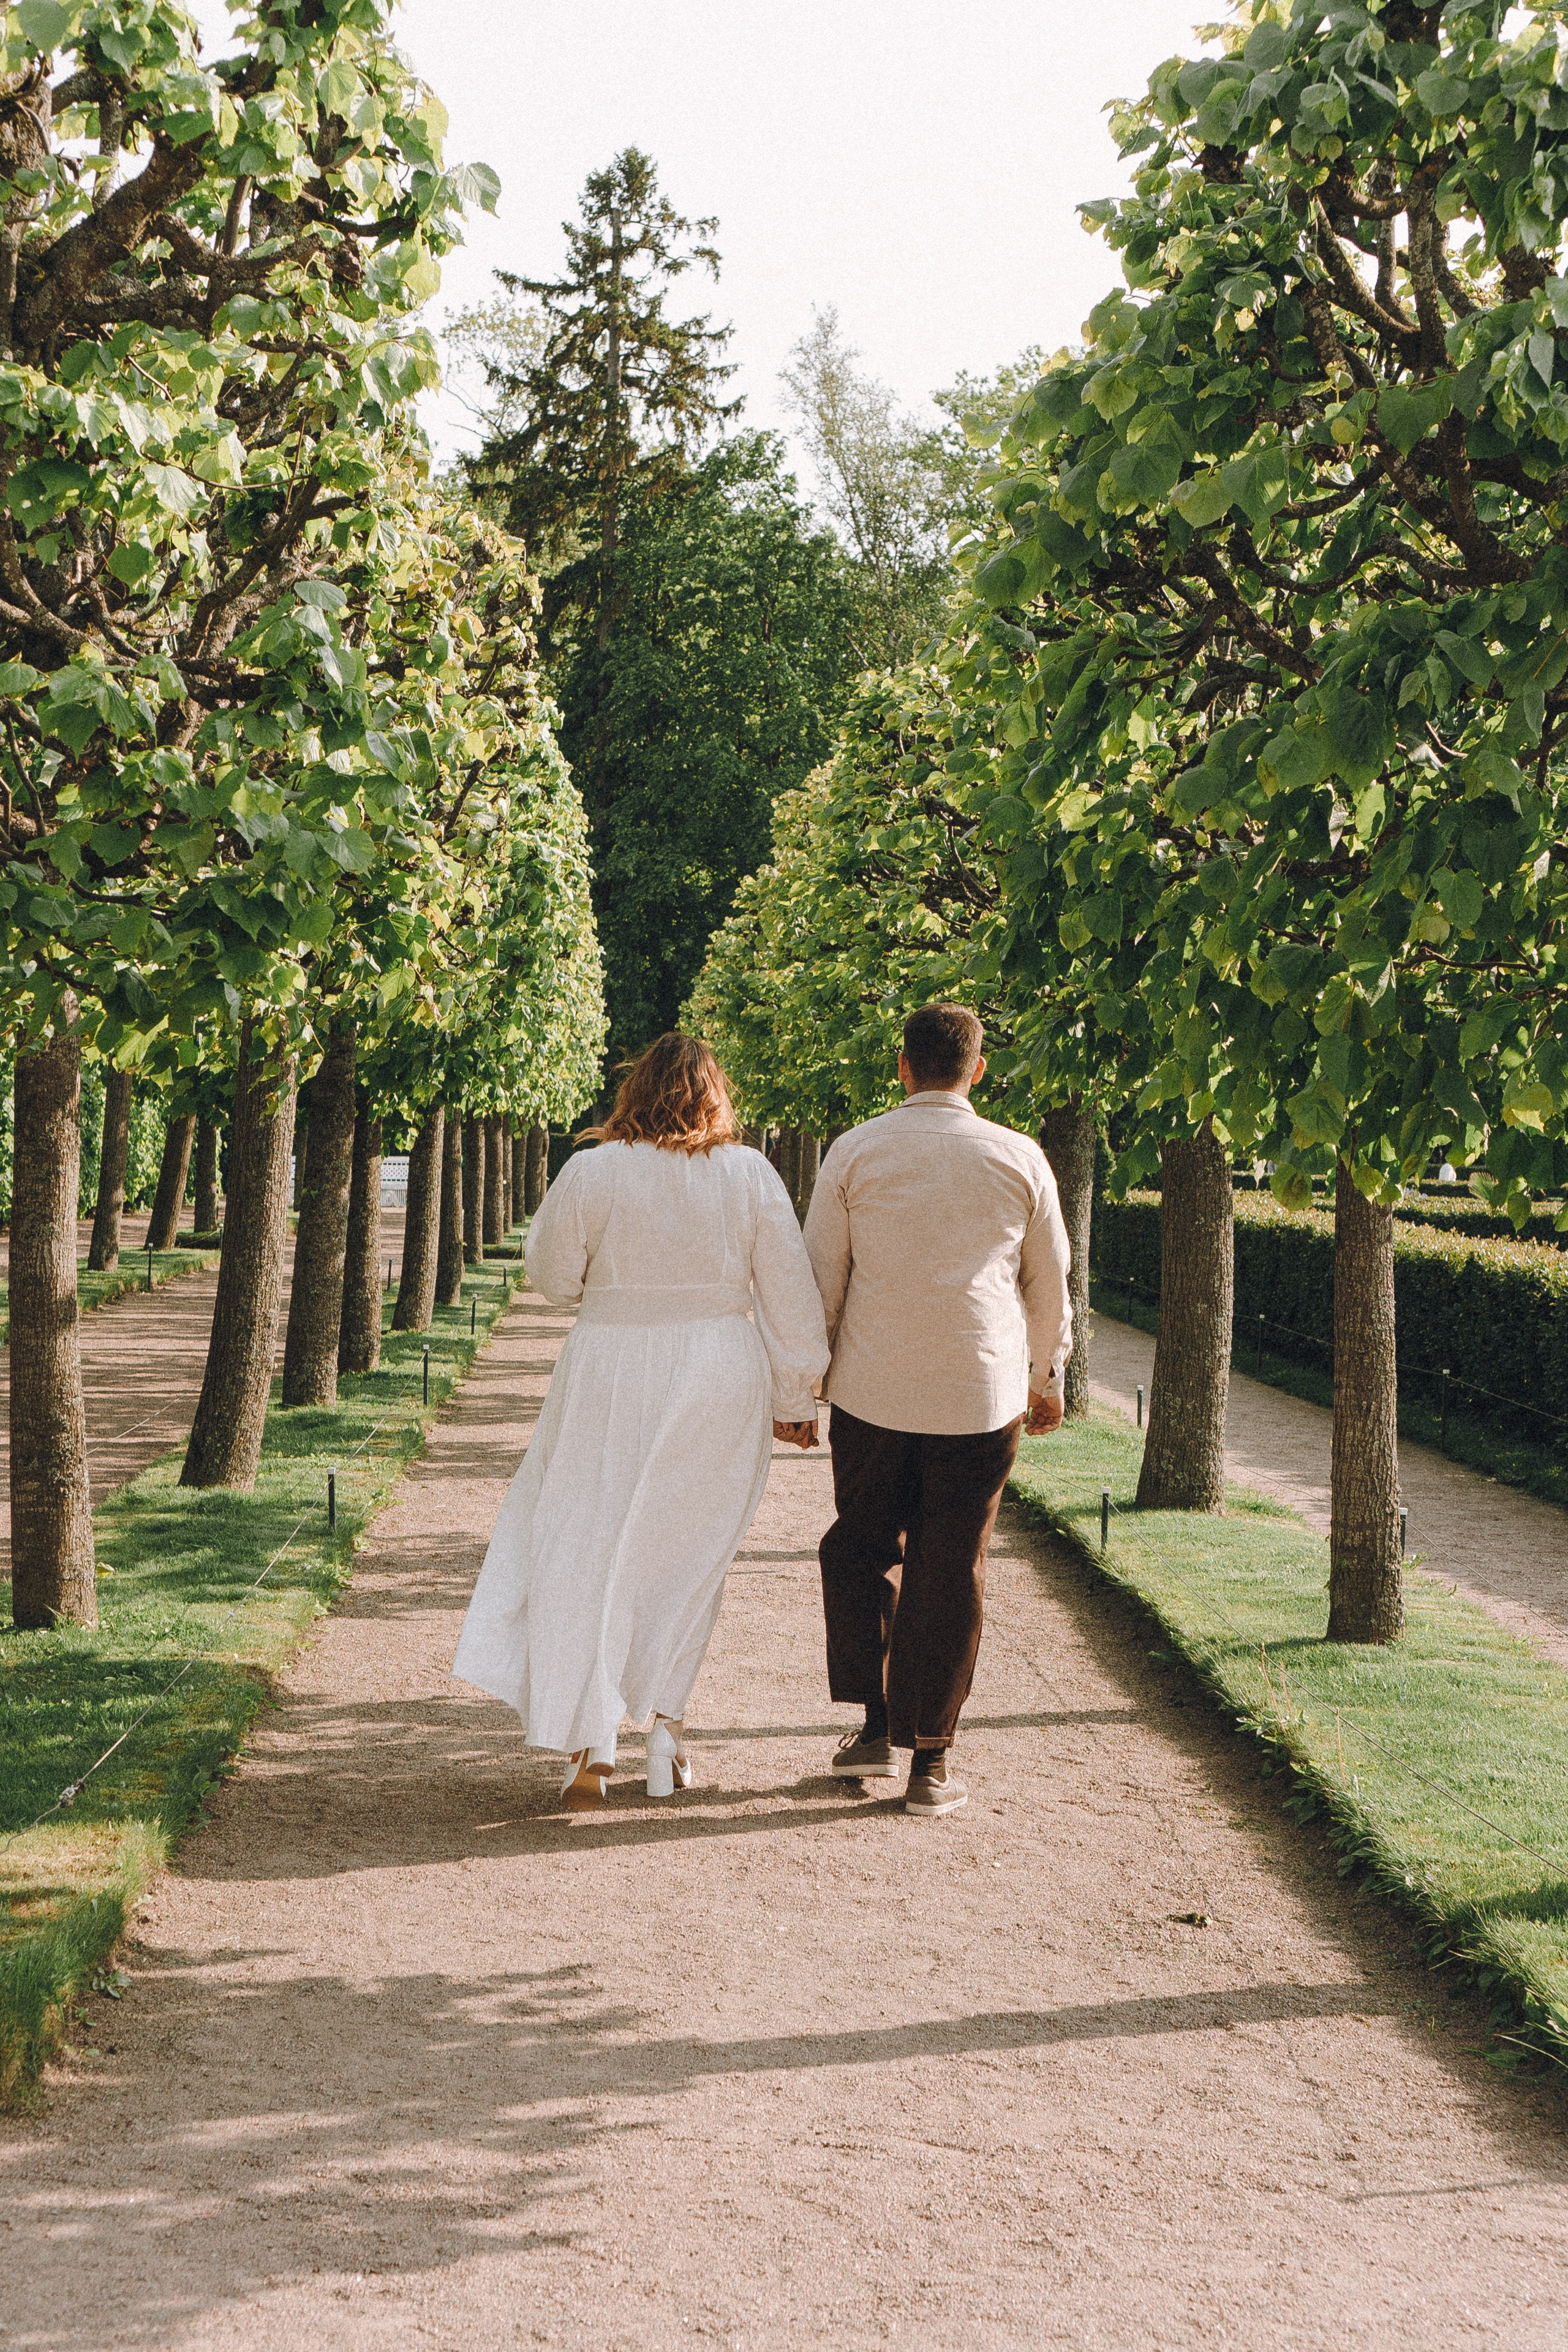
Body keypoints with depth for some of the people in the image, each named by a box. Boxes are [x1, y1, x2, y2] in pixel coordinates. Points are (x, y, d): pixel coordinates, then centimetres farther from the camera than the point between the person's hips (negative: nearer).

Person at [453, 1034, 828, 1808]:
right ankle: (666, 1724, 17)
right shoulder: (751, 1175, -2)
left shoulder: (591, 1172, -6)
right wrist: (794, 1401, 8)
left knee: (587, 1554, 6)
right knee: (687, 1557, 16)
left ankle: (590, 1746, 0)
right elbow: (790, 1298, 0)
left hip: (611, 1375, -1)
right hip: (719, 1379, 2)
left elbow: (551, 1274, 4)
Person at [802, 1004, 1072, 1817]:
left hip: (873, 1391, 0)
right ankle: (929, 1759, 10)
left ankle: (873, 1727, 14)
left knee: (862, 1550, 18)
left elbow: (819, 1278, 2)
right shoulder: (1019, 1159, 2)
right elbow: (1048, 1282, 11)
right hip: (981, 1397, 0)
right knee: (950, 1570, 6)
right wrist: (1048, 1375, 26)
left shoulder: (855, 1152, -1)